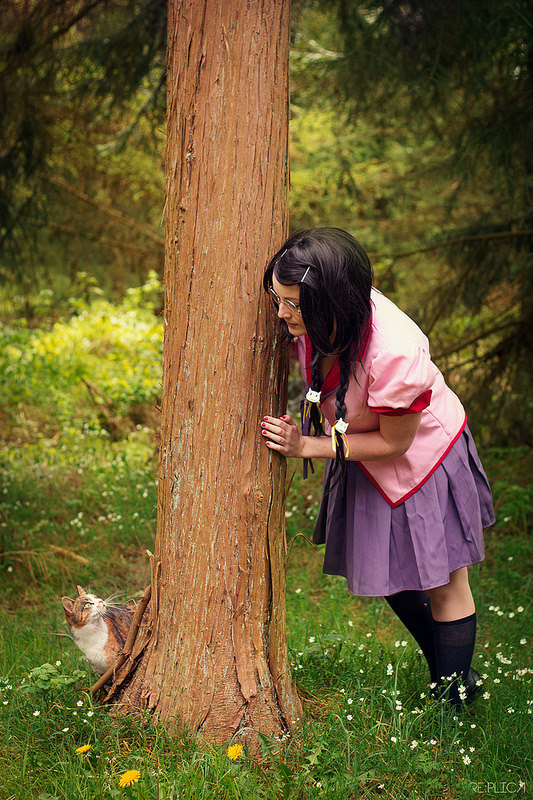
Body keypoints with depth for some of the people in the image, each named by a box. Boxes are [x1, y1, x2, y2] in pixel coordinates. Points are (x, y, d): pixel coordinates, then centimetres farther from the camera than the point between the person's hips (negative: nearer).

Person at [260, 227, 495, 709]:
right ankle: (448, 675, 40)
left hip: (423, 453, -7)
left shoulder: (394, 353, -40)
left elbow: (394, 443, -26)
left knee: (442, 585, 9)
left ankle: (453, 700, 27)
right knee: (387, 576, 20)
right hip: (361, 456, 8)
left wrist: (307, 446, -25)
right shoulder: (315, 320, -21)